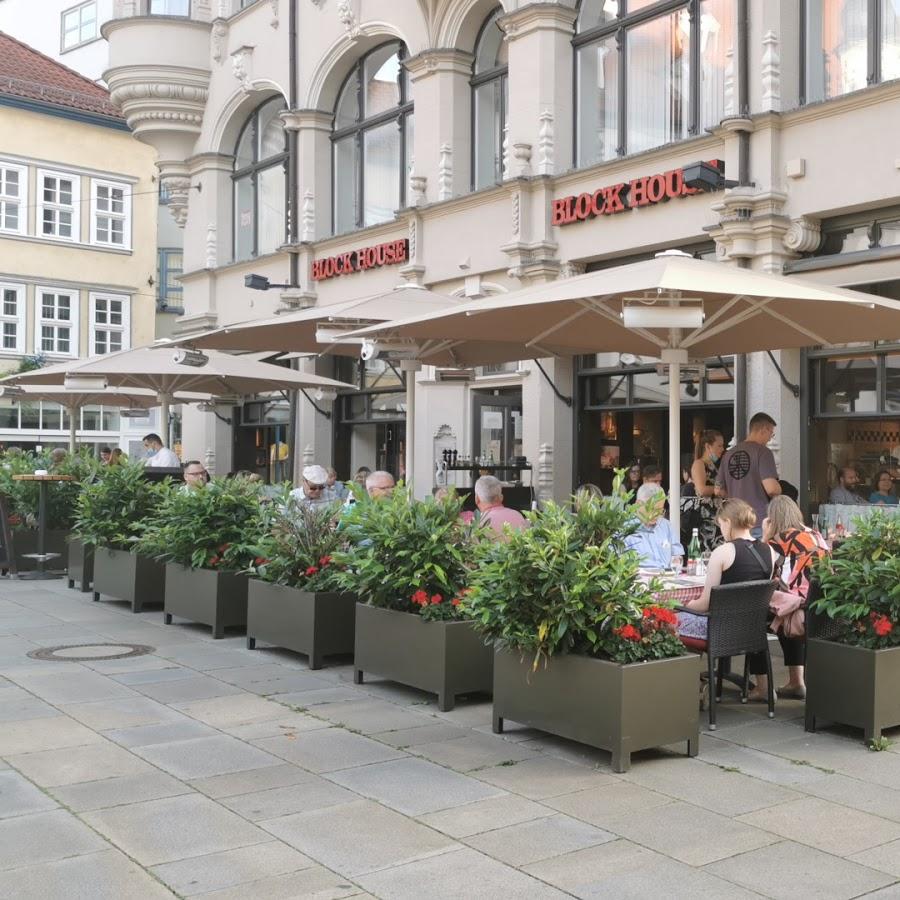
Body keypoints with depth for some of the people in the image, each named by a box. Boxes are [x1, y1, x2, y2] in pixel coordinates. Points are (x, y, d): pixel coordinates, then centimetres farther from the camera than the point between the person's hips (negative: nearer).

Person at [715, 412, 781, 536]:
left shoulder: (729, 454, 10)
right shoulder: (763, 452, -8)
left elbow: (719, 491, 15)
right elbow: (771, 488, -17)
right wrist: (778, 490, 4)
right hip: (759, 523, -6)